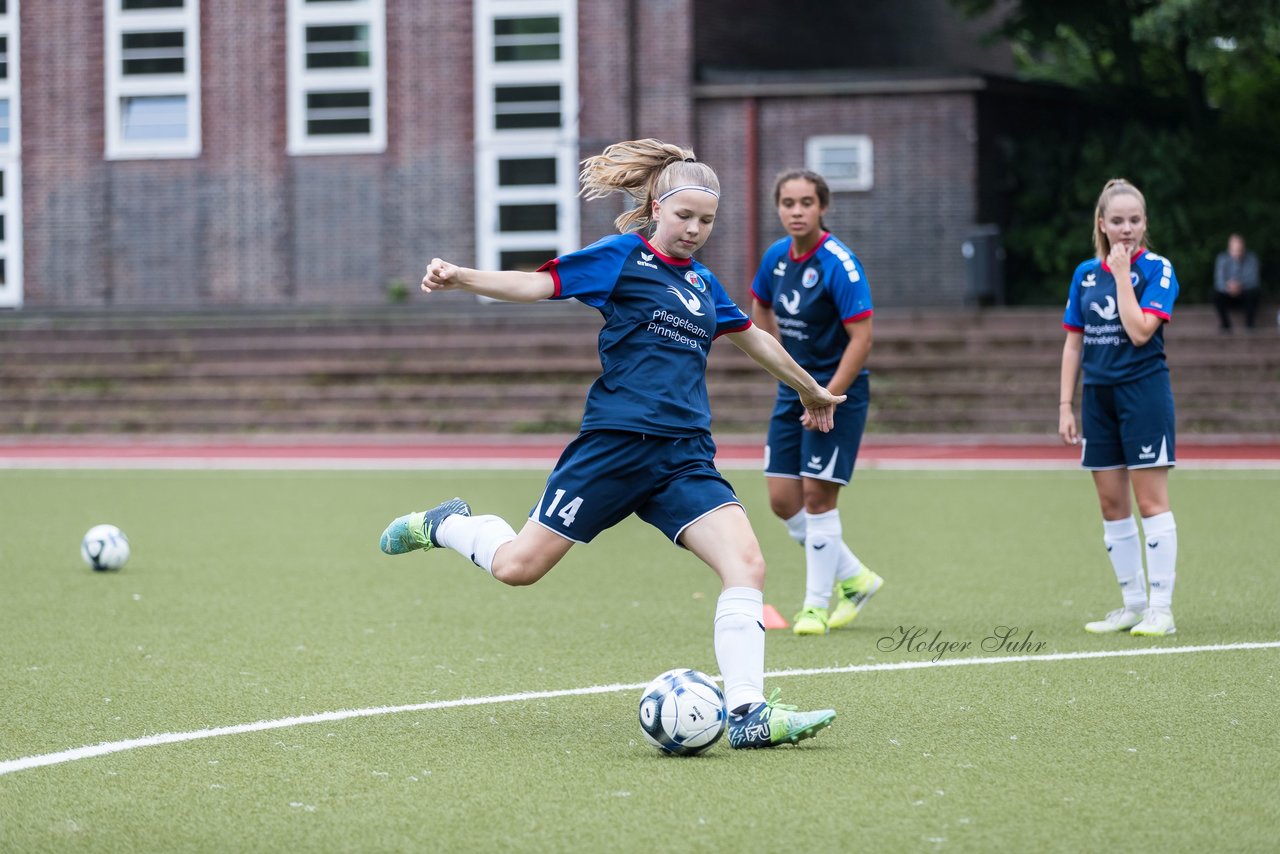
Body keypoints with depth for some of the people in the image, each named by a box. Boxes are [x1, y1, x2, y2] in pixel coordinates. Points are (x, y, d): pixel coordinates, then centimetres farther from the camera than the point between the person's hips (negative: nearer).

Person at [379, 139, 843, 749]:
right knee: (516, 566, -2)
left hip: (684, 457, 5)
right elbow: (535, 285, -8)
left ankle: (746, 713, -18)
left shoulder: (703, 284, 18)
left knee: (746, 563, -16)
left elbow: (753, 339, 36)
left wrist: (811, 390, 48)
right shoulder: (623, 256, 0)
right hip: (615, 443, -5)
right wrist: (458, 278, -24)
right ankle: (447, 524, 30)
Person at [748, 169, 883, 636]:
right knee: (782, 499, 4)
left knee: (817, 496, -7)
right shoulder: (776, 256, 2)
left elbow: (861, 338, -22)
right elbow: (761, 306, 22)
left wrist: (827, 399, -24)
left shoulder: (839, 264, -19)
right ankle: (854, 577, 22)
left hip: (838, 391, -7)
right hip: (793, 388, 7)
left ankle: (818, 605, 6)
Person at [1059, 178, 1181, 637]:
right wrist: (1065, 404, 7)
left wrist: (1122, 273, -15)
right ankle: (1133, 604, 15)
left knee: (1151, 501, -7)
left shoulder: (1156, 269, -6)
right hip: (1099, 395, 6)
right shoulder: (1085, 274, 9)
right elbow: (1074, 343, 12)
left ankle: (1161, 609, -5)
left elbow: (1140, 331, -19)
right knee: (1112, 505, 7)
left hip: (1143, 392, -6)